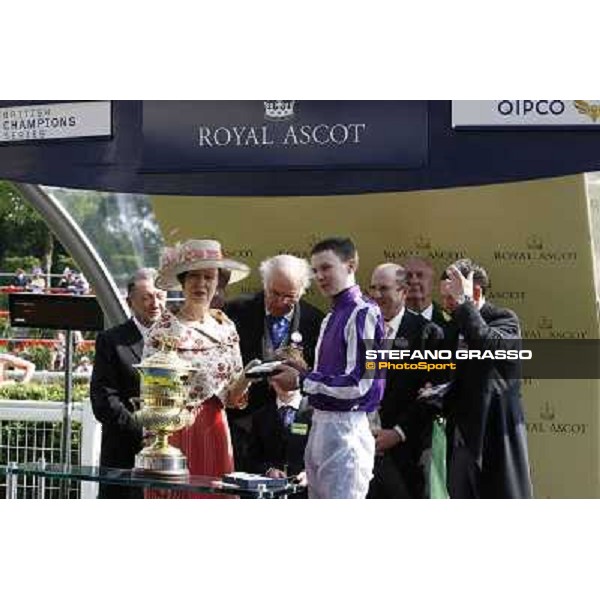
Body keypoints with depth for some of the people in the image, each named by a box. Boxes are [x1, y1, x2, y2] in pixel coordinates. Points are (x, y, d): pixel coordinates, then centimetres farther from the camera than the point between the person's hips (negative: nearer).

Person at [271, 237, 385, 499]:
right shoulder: (331, 318, 15)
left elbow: (358, 383, -19)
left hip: (346, 426, -9)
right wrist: (300, 373, 3)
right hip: (321, 423, 9)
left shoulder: (364, 314, -13)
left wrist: (301, 381, -14)